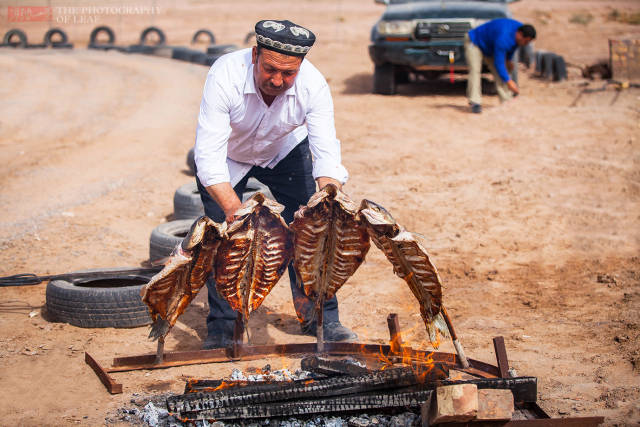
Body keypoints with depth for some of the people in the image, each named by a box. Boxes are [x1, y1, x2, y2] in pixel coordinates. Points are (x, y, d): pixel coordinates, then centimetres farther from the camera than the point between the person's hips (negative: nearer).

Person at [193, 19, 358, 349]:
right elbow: (208, 156, -43)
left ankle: (320, 318, 10)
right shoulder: (225, 75, -39)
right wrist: (234, 207, -57)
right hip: (228, 156, -1)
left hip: (286, 151, 2)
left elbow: (327, 153, -36)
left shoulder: (313, 84, -33)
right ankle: (221, 328, 6)